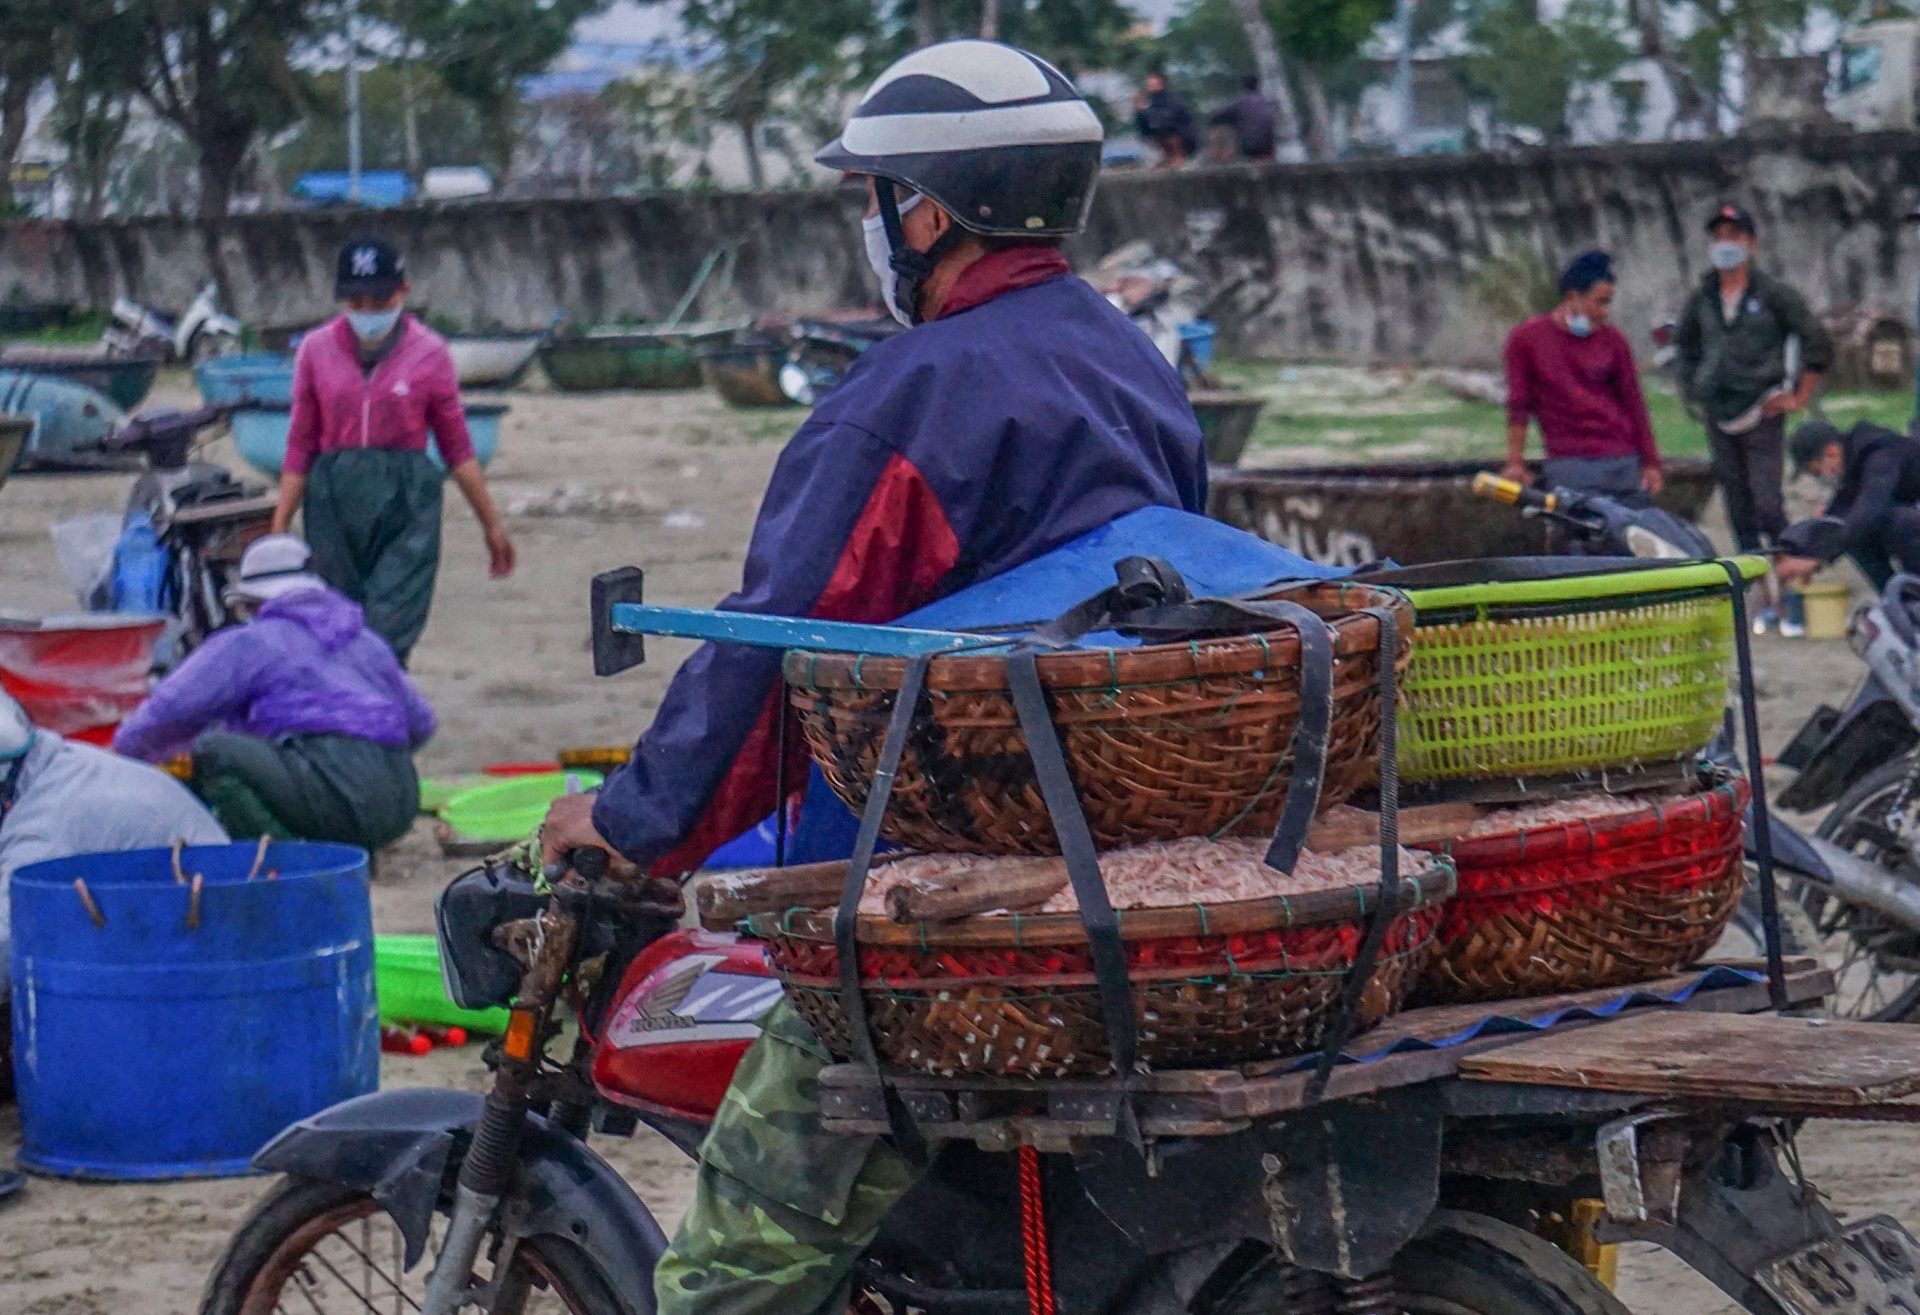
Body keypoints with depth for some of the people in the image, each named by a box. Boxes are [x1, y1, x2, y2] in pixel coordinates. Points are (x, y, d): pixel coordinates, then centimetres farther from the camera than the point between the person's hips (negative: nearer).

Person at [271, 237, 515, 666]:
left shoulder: (428, 353, 1)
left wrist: (492, 525, 12)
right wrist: (278, 530, 6)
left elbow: (457, 446, 9)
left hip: (406, 501, -2)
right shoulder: (316, 350, 5)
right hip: (334, 501, 2)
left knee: (387, 640, -13)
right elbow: (300, 446, 9)